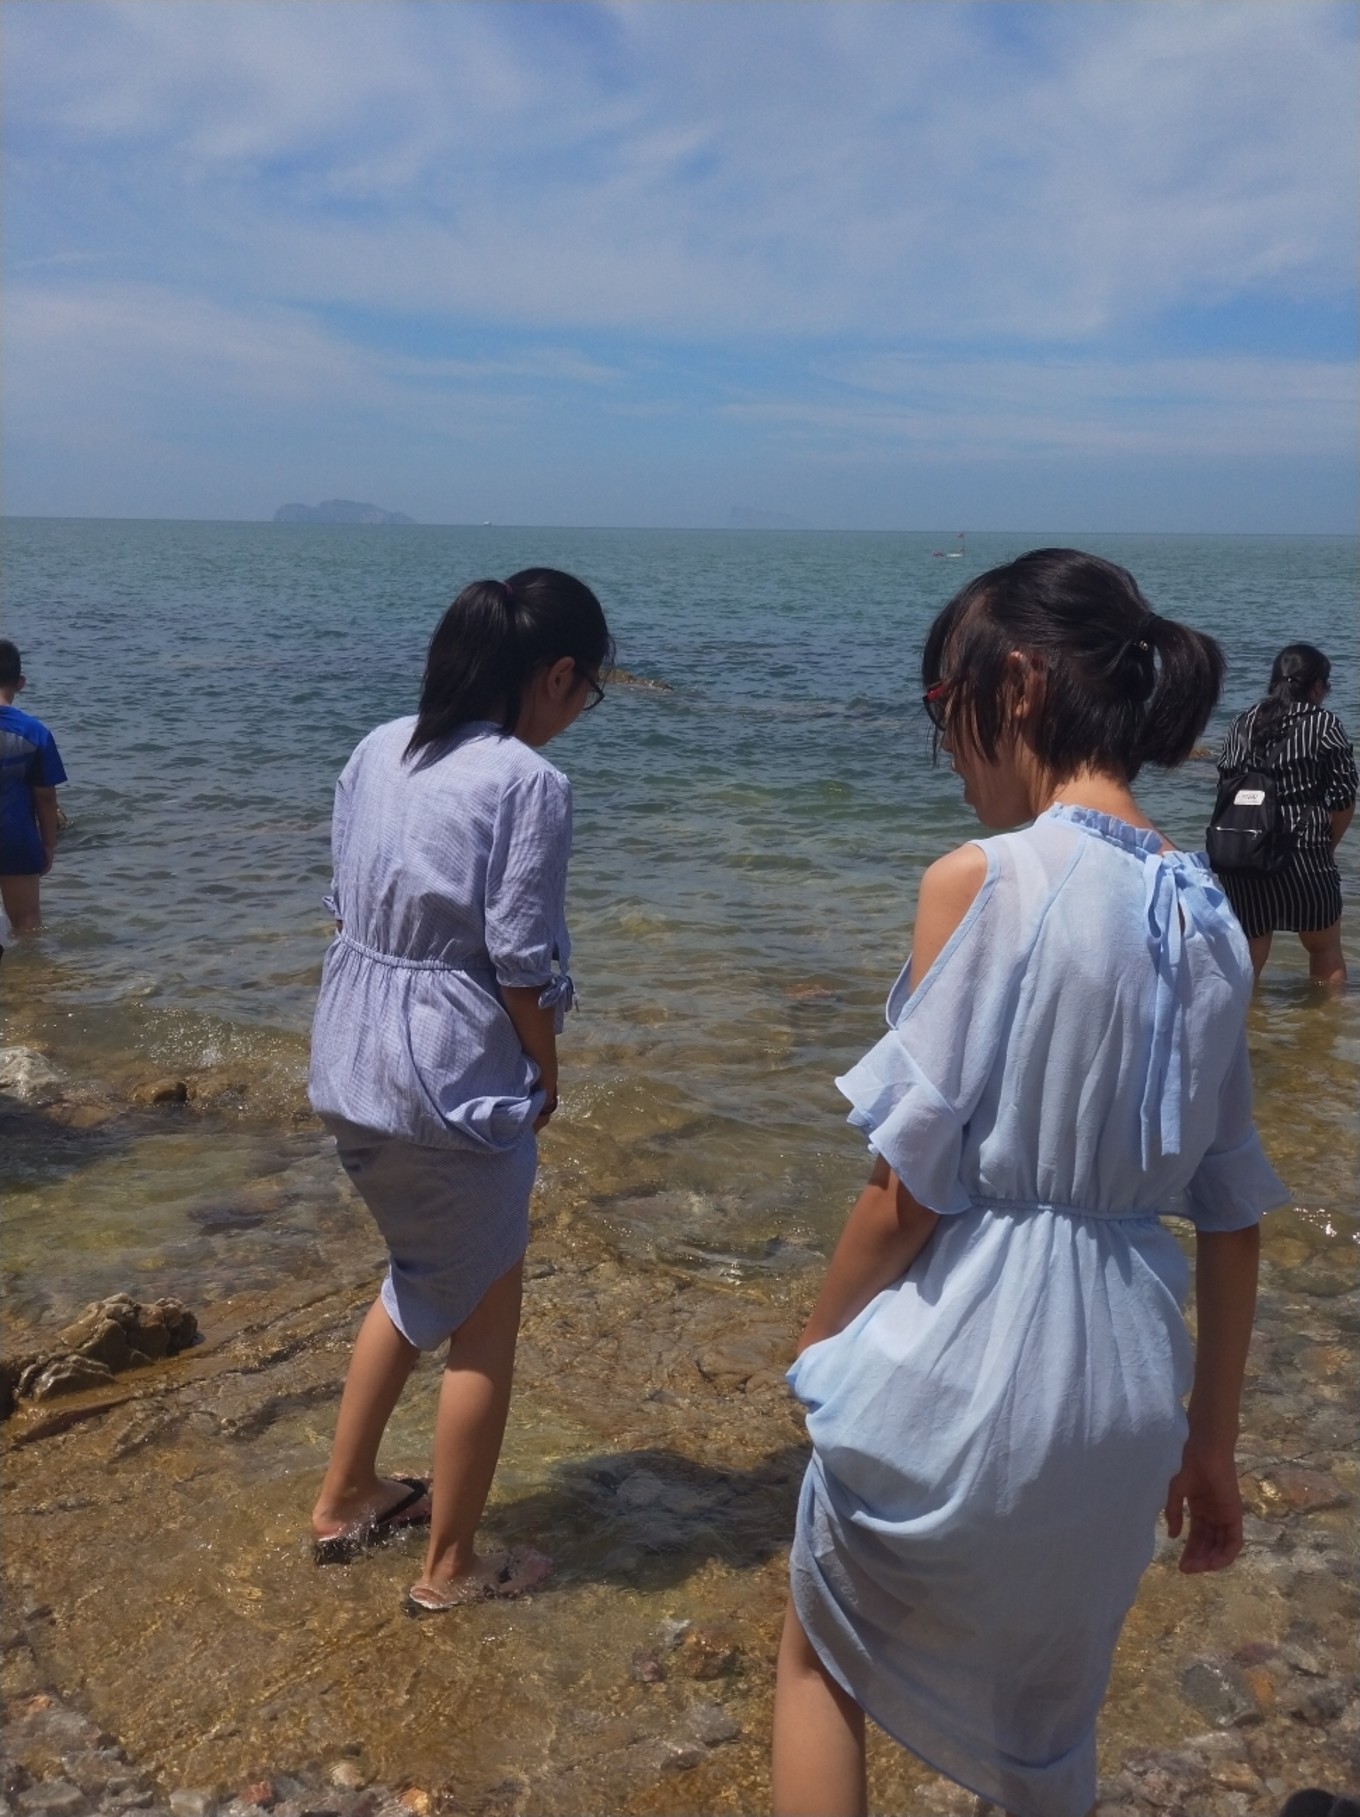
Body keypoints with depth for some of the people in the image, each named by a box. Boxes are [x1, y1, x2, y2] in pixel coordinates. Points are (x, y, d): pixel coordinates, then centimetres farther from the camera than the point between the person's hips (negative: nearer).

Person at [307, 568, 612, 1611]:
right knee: (485, 1322, 12)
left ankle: (346, 1498, 40)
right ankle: (452, 1568, 27)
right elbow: (521, 960, -17)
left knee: (419, 1278, 28)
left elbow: (349, 904, 8)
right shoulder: (530, 783, -16)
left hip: (353, 1065, 8)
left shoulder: (379, 750, 4)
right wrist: (546, 1074, 0)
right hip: (456, 1081, -8)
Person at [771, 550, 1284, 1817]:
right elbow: (1233, 1221, 6)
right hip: (1119, 1385, 6)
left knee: (820, 1661, 22)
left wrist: (818, 1346, 1)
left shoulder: (983, 880, -18)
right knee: (1047, 1713, 29)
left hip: (958, 1358, -6)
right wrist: (1211, 1442, 16)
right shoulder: (1207, 918, 2)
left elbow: (910, 1178, -17)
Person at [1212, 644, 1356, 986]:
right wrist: (1325, 845, 10)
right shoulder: (1324, 724, -1)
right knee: (1326, 951, 17)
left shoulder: (1241, 724, 13)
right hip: (1301, 855, -4)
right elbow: (1344, 799, -4)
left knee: (1247, 960, 13)